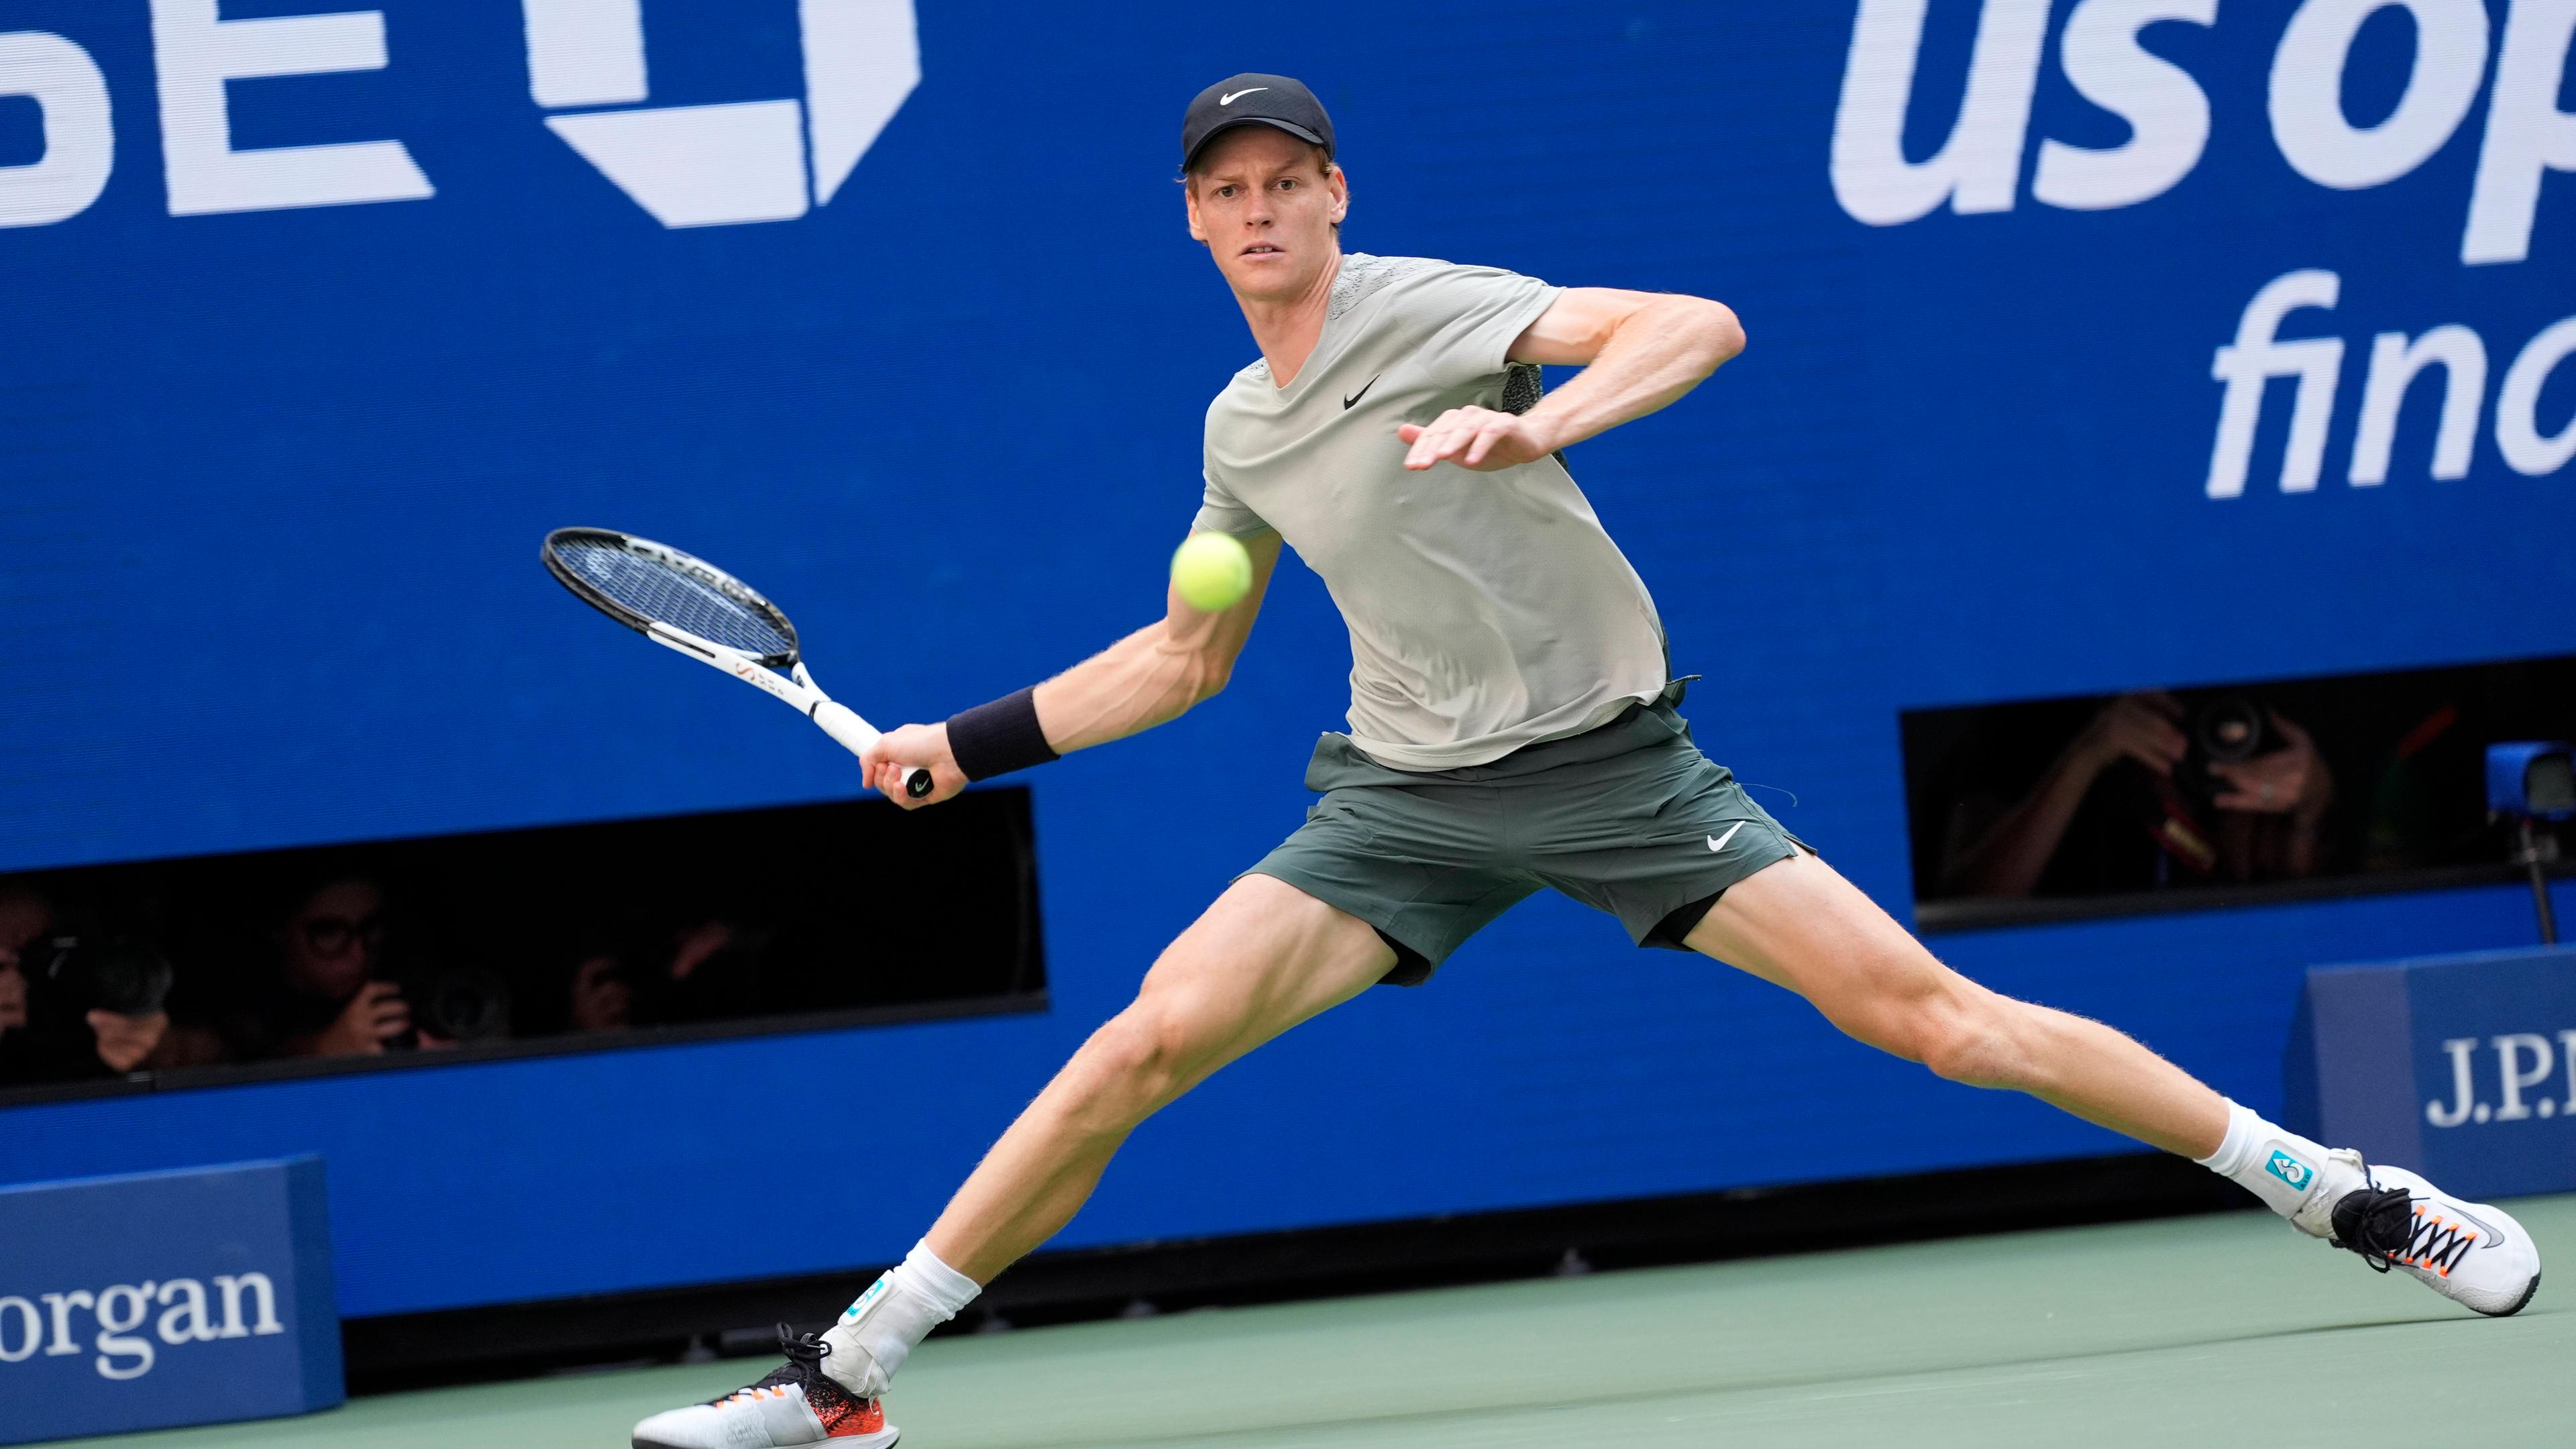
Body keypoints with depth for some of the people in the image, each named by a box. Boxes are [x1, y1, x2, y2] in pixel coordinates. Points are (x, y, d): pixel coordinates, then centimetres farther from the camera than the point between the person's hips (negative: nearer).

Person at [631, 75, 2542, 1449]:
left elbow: (1700, 324, -20)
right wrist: (967, 744, 22)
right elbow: (1182, 659, 27)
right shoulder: (1238, 430, 12)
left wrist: (1539, 424, -35)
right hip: (1406, 801, 5)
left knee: (1921, 1007, -13)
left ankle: (2343, 1193, -4)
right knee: (1150, 1039, -12)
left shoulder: (1429, 308, -7)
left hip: (1613, 765, -5)